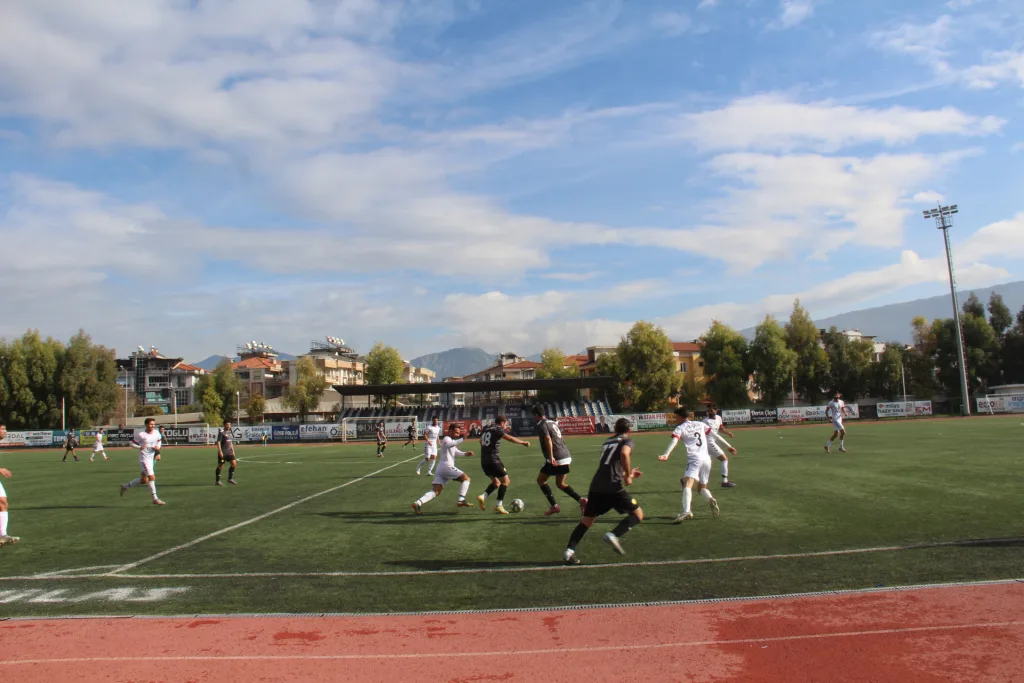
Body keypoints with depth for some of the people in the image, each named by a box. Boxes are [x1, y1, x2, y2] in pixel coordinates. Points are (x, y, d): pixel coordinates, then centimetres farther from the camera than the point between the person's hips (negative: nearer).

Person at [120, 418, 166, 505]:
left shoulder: (156, 433, 1)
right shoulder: (141, 435, -14)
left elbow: (159, 441, 17)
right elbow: (132, 443, -6)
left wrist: (158, 447, -4)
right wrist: (139, 447, -22)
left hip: (152, 458, 7)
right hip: (144, 459, -7)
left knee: (143, 480, 15)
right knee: (151, 477, -14)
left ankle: (125, 486, 38)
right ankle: (155, 499, -6)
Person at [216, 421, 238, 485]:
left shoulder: (230, 433, 14)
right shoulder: (221, 432, -9)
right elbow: (218, 442, -15)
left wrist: (233, 451, 17)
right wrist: (220, 452, -21)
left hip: (229, 452, 7)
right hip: (222, 453, -7)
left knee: (234, 464, 0)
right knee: (220, 466, 1)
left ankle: (230, 479, 10)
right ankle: (218, 481, 10)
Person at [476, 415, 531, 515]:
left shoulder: (486, 429, 16)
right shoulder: (497, 429, -6)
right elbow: (510, 438, -19)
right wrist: (523, 442, -9)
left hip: (484, 461, 8)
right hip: (493, 460, -8)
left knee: (496, 482, 20)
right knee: (506, 481, 5)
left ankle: (483, 496, 0)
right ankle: (499, 505, 1)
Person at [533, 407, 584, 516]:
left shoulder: (541, 425, -8)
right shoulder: (553, 422, 19)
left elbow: (548, 439, -24)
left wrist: (551, 456, -30)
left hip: (556, 459, -8)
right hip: (566, 457, 8)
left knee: (540, 480, 10)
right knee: (560, 484, 20)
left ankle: (554, 506, 5)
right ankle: (581, 500, 4)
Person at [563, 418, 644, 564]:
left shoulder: (608, 442, 27)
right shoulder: (627, 441, 6)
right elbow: (624, 454, -19)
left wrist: (627, 473, 42)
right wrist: (628, 476, -8)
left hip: (596, 486, 6)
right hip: (613, 487, -6)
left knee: (587, 519, 15)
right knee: (638, 514, 8)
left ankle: (569, 550, 0)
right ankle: (613, 535, -13)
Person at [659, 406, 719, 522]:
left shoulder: (680, 428, 5)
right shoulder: (700, 424, 20)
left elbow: (674, 441, -12)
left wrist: (666, 455, -26)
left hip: (694, 458, -6)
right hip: (706, 458, 6)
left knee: (687, 484, -20)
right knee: (702, 487, 21)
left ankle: (686, 511, -41)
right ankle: (711, 499, -10)